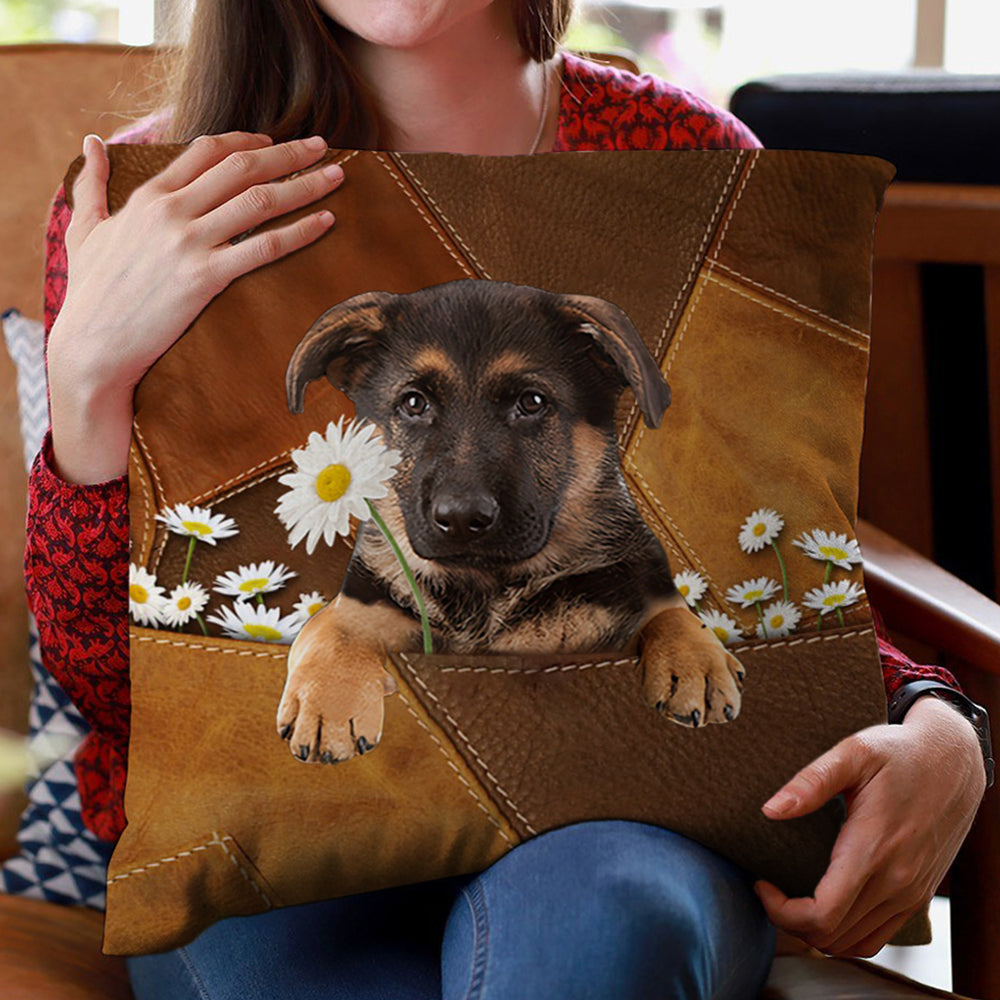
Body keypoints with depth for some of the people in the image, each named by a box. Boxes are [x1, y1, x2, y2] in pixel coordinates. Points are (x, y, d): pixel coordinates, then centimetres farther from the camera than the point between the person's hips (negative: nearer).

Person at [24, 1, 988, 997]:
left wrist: (939, 733, -12)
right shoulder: (150, 200, -1)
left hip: (618, 812, 0)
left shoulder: (683, 158, 2)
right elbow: (110, 684, -4)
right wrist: (88, 369, -19)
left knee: (600, 913, -36)